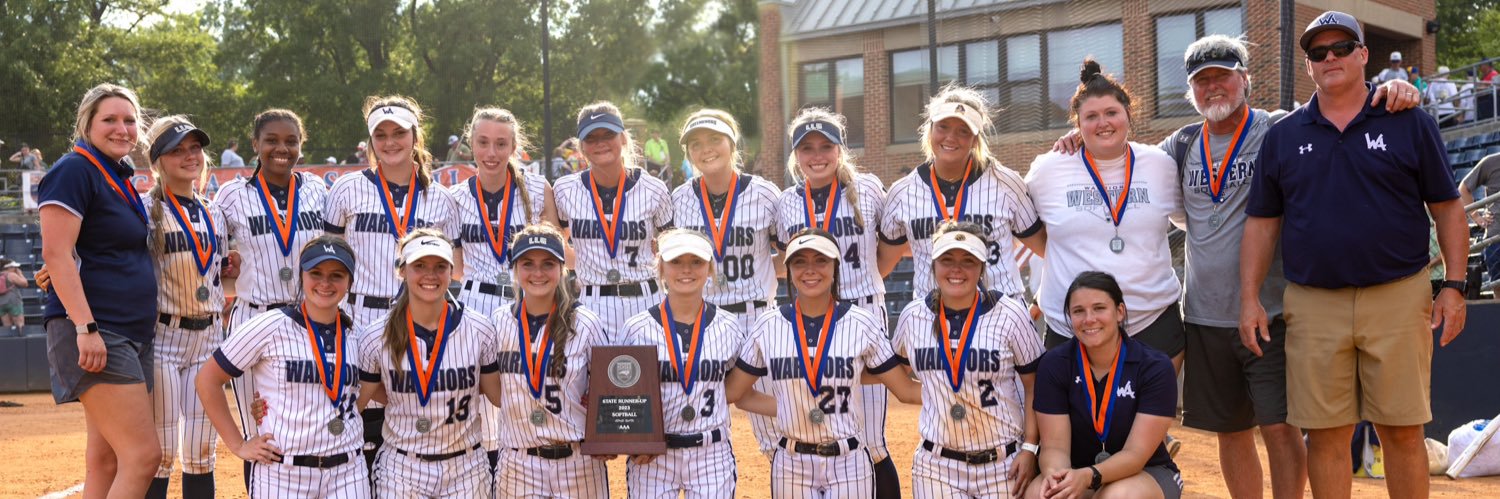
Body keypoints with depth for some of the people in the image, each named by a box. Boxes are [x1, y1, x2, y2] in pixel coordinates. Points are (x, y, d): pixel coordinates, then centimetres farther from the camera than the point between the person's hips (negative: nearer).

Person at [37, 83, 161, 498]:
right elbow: (56, 253, -15)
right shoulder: (74, 171, -7)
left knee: (106, 462, 9)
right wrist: (85, 328, -22)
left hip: (133, 334, 9)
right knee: (143, 455, -16)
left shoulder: (122, 179, 19)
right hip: (93, 334, -9)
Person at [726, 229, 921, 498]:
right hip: (791, 467, 1)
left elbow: (905, 390, -3)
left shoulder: (863, 324, -4)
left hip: (849, 465, -1)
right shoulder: (768, 327, -1)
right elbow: (731, 390, 4)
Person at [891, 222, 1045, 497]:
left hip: (1004, 464, -2)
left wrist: (1029, 448, -8)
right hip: (937, 466, 2)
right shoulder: (914, 315, 0)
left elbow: (1034, 386, -3)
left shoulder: (1009, 314, -8)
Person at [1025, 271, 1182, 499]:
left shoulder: (1155, 367, -15)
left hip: (1147, 474, -1)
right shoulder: (1053, 364, -10)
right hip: (1077, 474, 2)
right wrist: (1055, 475, -36)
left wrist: (1089, 476, -38)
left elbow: (1136, 453, -19)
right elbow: (1055, 445, -12)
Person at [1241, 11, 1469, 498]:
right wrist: (1250, 298, 3)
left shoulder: (1409, 124, 4)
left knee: (1402, 431, 3)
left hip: (1398, 298, -1)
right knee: (1326, 435, 5)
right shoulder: (1283, 137, 9)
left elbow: (1448, 210, 5)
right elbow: (1262, 223, 10)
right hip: (1313, 306, 1)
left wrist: (1454, 286, -3)